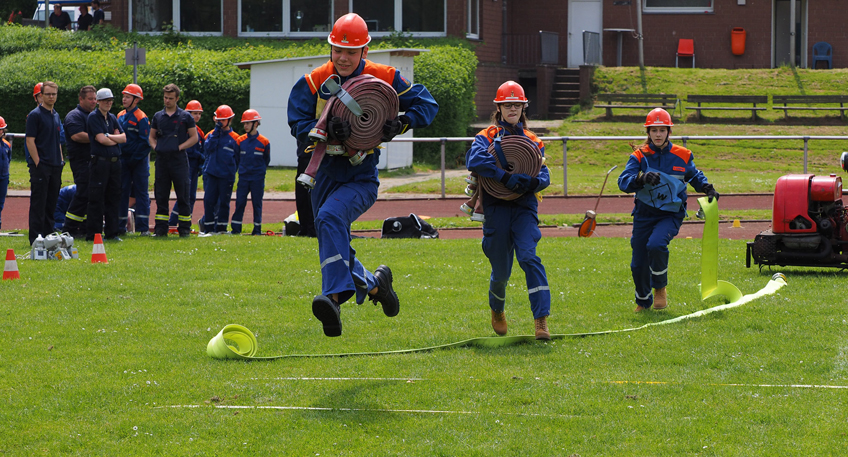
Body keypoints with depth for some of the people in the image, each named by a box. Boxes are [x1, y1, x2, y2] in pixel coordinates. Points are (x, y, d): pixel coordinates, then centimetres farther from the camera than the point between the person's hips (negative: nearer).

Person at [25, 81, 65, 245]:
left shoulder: (56, 116, 16)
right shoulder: (35, 115, -7)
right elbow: (30, 141, -11)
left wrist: (61, 160, 15)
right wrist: (37, 163, -16)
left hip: (55, 165, 7)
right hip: (40, 166, -7)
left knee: (51, 203, 11)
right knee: (38, 203, -6)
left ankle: (49, 235, 16)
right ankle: (35, 238, -6)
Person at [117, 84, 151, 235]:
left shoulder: (141, 118, -8)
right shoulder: (120, 116, 12)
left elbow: (144, 142, -11)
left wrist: (134, 159, -14)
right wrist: (118, 156, 7)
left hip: (139, 161, -6)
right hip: (124, 160, 6)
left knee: (141, 193, -2)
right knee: (122, 193, 5)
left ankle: (143, 227, -2)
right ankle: (120, 226, 9)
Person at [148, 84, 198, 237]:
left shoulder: (185, 117, 2)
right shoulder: (158, 116, 13)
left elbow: (194, 137, 3)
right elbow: (151, 136, 22)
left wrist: (180, 147, -7)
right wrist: (155, 147, 3)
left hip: (179, 159, -3)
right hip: (162, 159, 3)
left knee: (183, 196, -2)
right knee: (161, 196, 4)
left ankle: (184, 228, 4)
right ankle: (160, 228, 9)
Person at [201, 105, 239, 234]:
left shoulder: (234, 138, 3)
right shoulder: (211, 134, 9)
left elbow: (238, 159, 10)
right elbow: (208, 147, -9)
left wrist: (231, 170, 3)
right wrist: (216, 132, -11)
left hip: (226, 176, -2)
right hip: (211, 174, 2)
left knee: (224, 202, 3)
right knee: (209, 200, -2)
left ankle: (221, 227, 10)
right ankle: (208, 227, 3)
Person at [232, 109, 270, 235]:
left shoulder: (264, 142, -3)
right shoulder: (241, 140, 4)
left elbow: (266, 160, 7)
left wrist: (260, 171, 10)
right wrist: (241, 169, 12)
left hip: (257, 179, -2)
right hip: (243, 177, 2)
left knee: (257, 203, 3)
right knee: (240, 203, -1)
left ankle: (257, 229, 10)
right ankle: (235, 228, 4)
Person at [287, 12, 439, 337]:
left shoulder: (383, 78, -5)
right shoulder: (313, 83, -3)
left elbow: (426, 104, 2)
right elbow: (298, 125, -10)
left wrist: (401, 124, -17)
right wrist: (327, 131, -29)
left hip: (361, 178, -4)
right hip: (325, 174, 4)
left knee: (331, 217, -31)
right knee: (334, 247, 9)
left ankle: (334, 297, -38)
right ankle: (374, 284, 34)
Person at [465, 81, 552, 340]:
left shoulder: (533, 141, 15)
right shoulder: (487, 137, 6)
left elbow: (544, 176, 5)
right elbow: (474, 160, -16)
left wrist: (532, 182, -20)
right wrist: (505, 176, -27)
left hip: (524, 205, 1)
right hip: (496, 208, -1)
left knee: (528, 256, -22)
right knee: (501, 269, 5)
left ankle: (541, 319, -27)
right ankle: (497, 310, 38)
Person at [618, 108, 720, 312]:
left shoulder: (682, 156, 1)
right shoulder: (639, 156, -4)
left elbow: (694, 176, 22)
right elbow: (623, 182, -18)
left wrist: (708, 189, 4)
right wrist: (642, 178, -37)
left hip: (670, 214, -1)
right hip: (644, 214, 1)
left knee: (656, 245, -31)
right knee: (638, 265, 5)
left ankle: (660, 289, -6)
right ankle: (643, 301, 34)